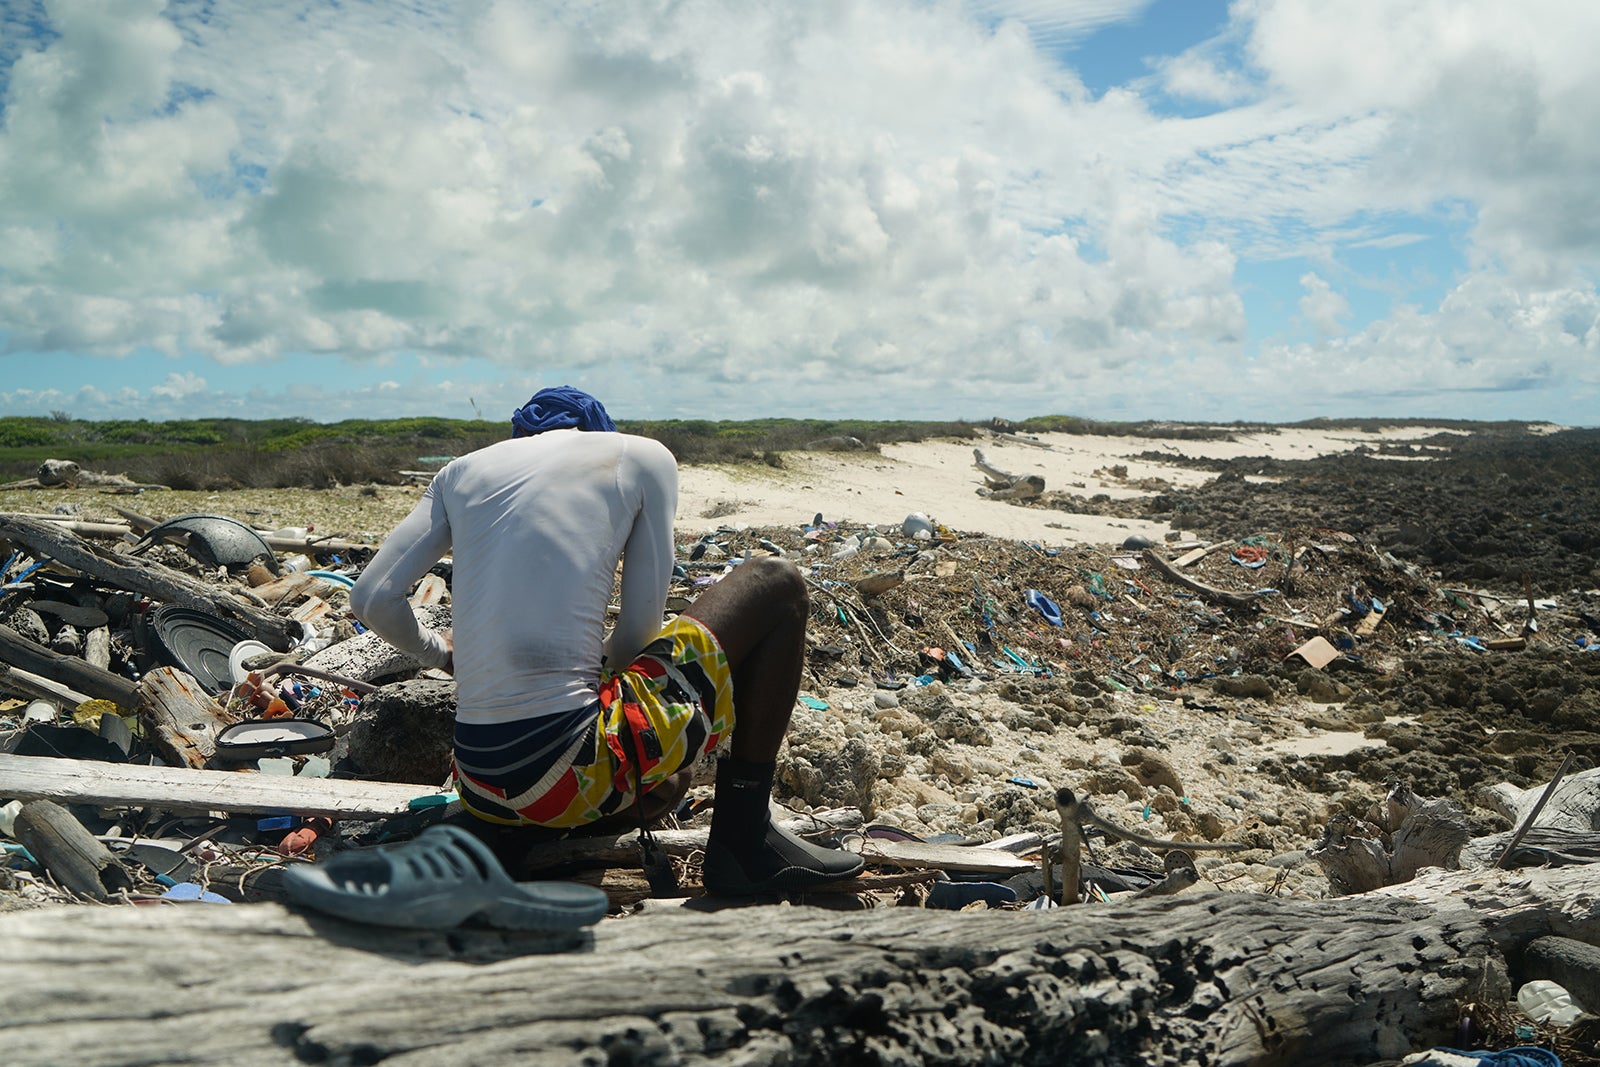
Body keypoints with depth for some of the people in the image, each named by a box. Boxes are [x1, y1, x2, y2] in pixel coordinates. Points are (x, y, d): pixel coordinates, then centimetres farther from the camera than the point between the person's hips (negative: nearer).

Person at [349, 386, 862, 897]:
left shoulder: (460, 471, 16)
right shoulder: (642, 456, 6)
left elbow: (371, 598, 8)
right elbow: (639, 632, 2)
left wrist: (435, 651, 29)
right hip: (575, 771, -7)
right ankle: (745, 837, 7)